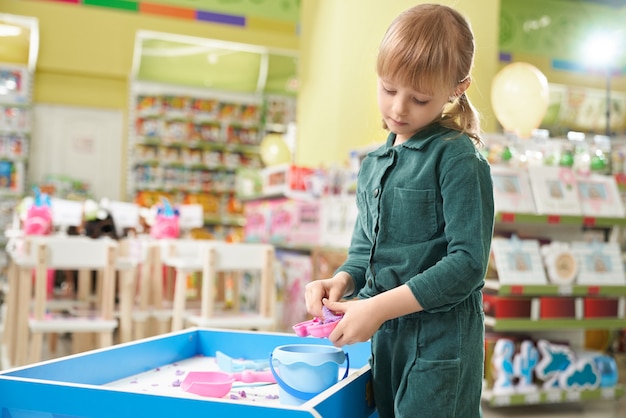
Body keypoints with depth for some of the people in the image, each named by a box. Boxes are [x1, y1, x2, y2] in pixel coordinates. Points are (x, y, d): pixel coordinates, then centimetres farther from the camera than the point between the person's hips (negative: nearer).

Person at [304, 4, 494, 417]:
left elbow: (467, 263, -18)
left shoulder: (458, 159, -12)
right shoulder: (373, 166, 10)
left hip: (440, 342, -6)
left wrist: (379, 308, -21)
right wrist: (342, 281, -5)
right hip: (385, 338, 7)